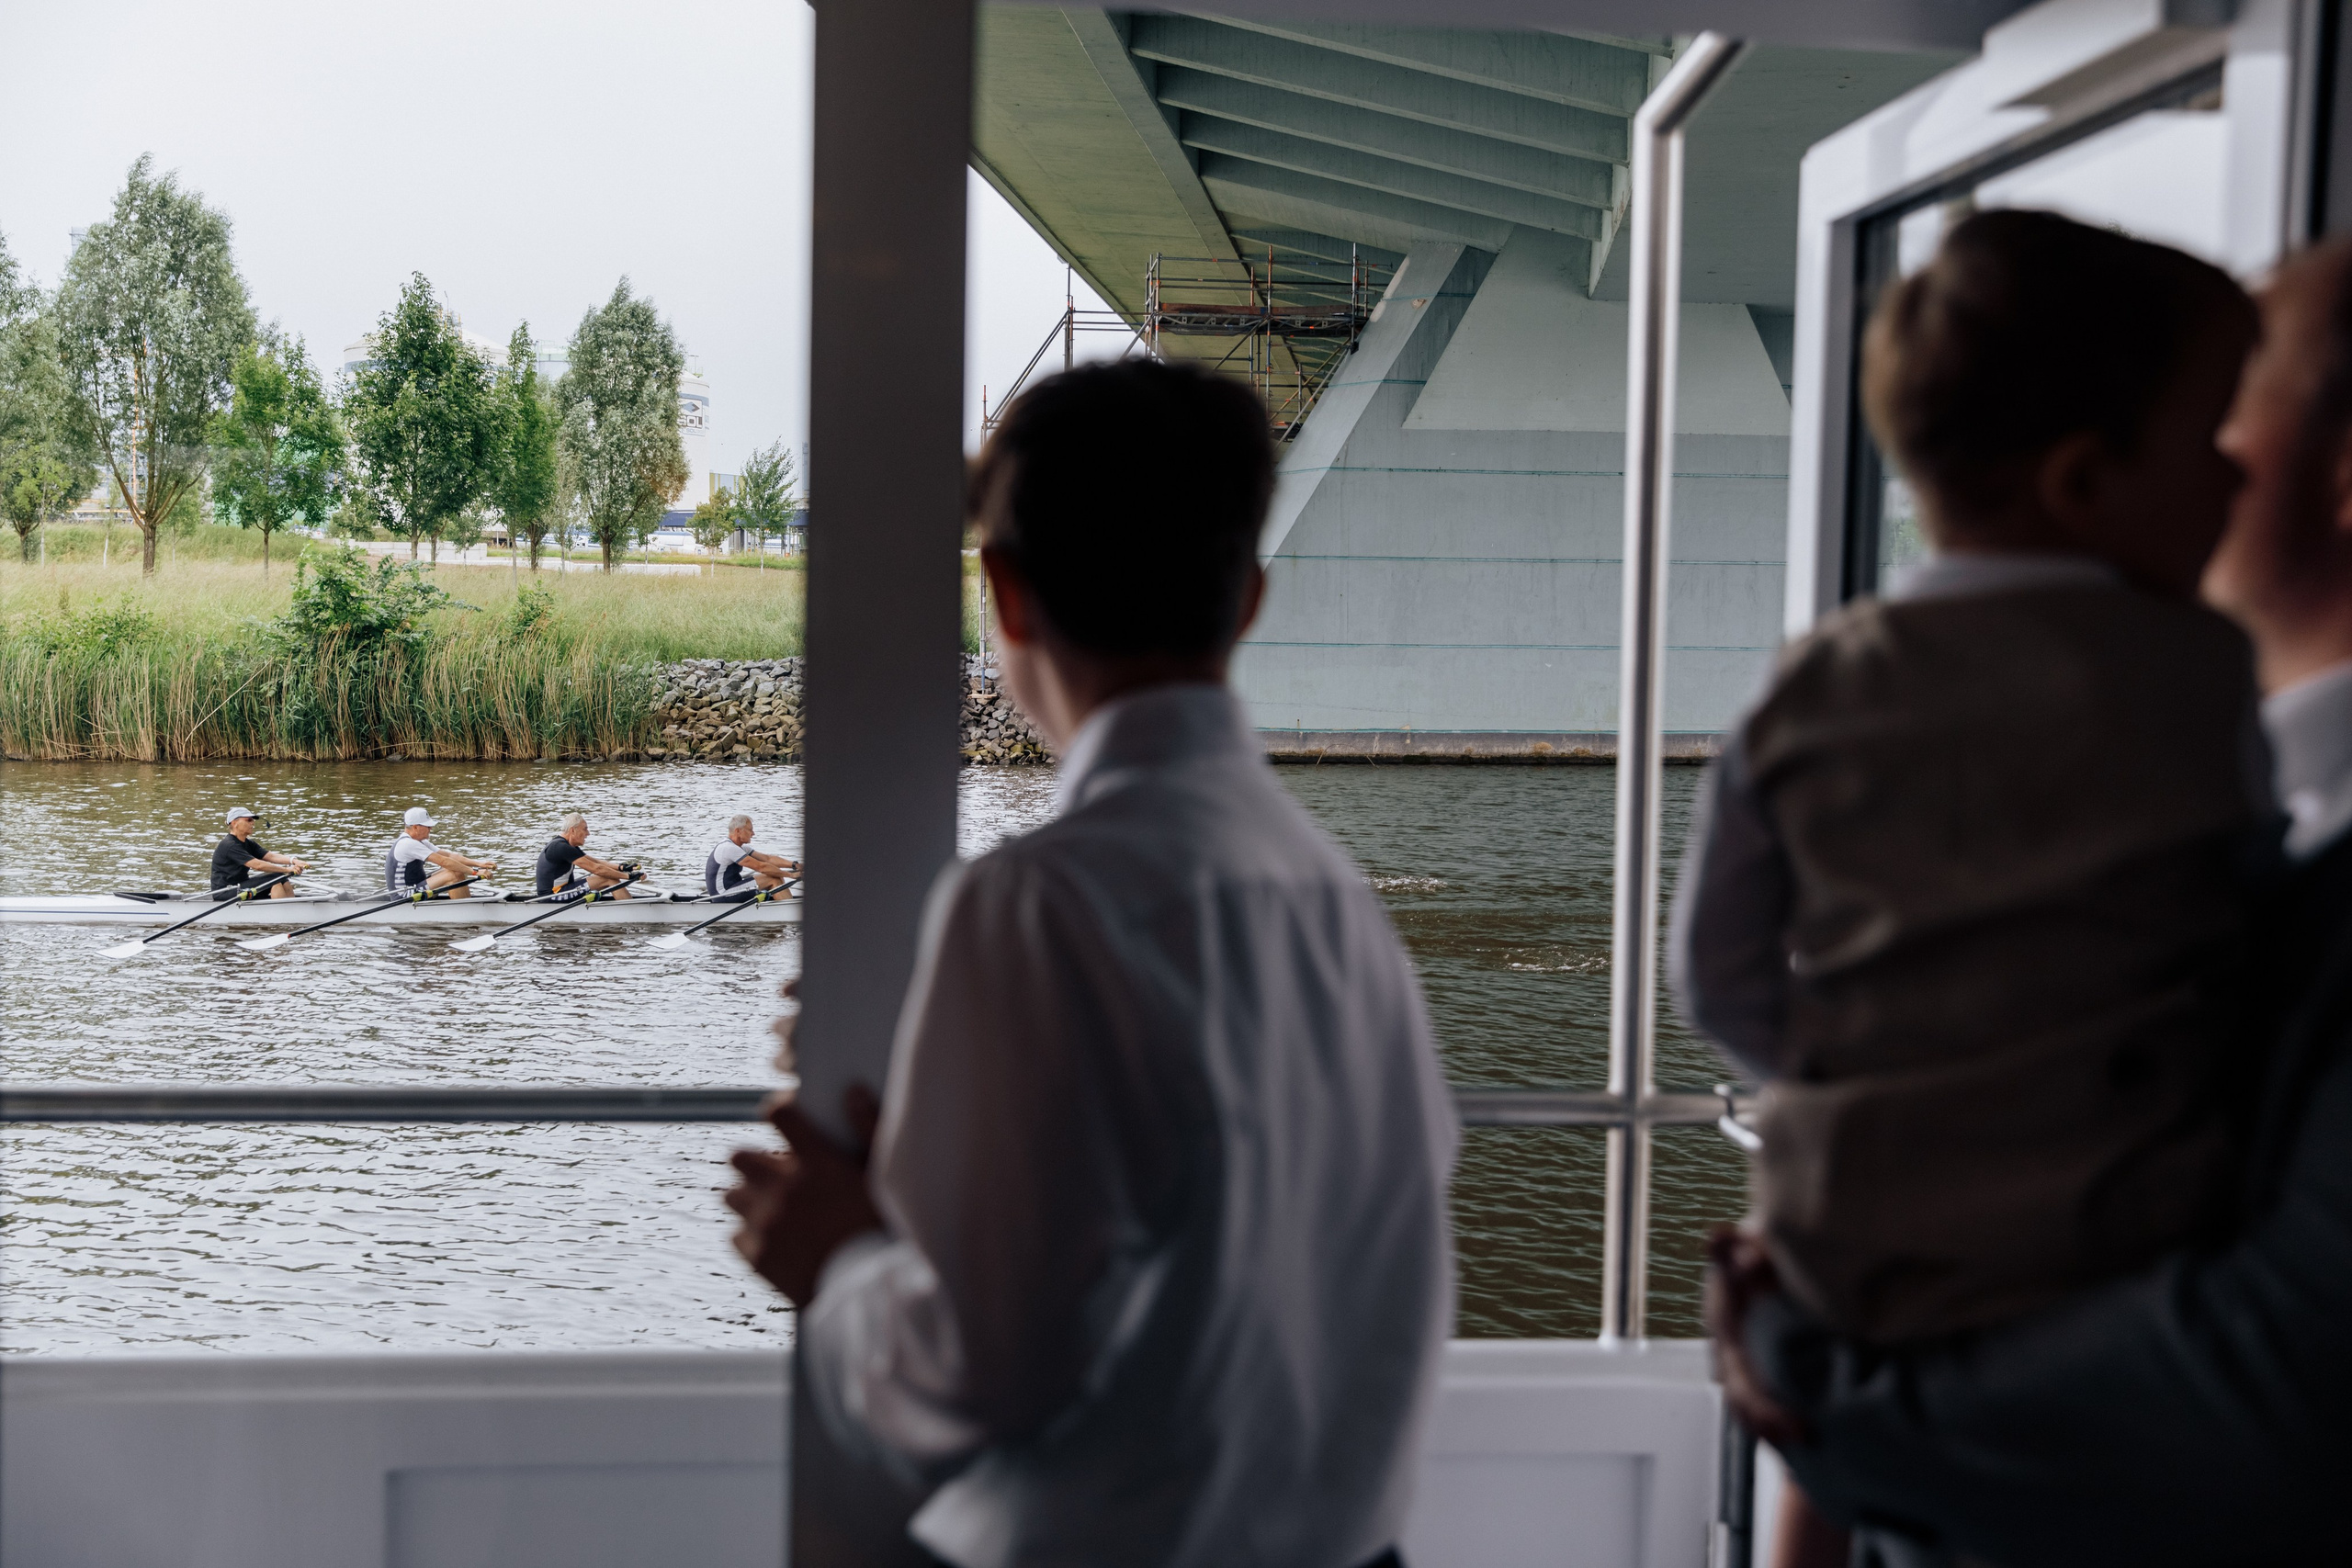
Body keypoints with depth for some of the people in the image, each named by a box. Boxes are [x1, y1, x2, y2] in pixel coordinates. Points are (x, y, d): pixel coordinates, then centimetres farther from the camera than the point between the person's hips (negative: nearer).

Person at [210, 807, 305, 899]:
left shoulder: (249, 844, 12)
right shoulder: (229, 845, -18)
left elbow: (271, 856, -2)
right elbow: (257, 865, -26)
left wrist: (293, 861, -21)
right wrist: (287, 869, -27)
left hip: (241, 887, 9)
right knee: (275, 881, -19)